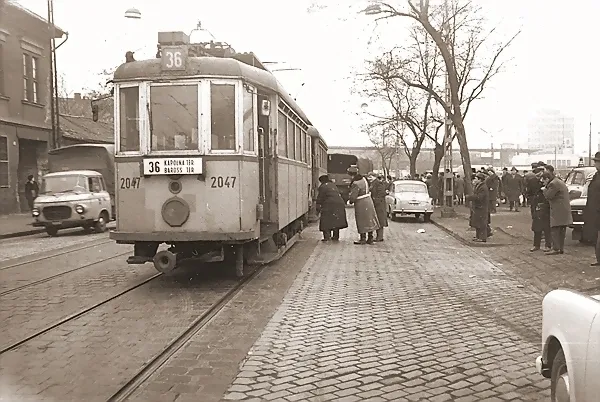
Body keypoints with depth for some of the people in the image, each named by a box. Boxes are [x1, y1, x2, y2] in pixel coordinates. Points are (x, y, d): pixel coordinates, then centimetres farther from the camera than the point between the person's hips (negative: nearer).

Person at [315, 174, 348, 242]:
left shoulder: (323, 187, -2)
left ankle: (327, 236, -7)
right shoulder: (334, 186, 21)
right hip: (339, 203, 7)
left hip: (329, 205, -7)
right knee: (336, 221, 15)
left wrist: (318, 208, 0)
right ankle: (336, 237, 19)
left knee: (326, 221, 1)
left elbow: (320, 198, -4)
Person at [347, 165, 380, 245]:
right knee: (369, 220, 13)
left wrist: (350, 200, -1)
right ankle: (370, 239, 20)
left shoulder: (355, 184, -23)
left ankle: (363, 239, 8)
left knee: (362, 221, 2)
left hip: (361, 204, -8)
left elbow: (353, 197, -25)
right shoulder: (363, 179, 3)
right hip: (368, 201, 8)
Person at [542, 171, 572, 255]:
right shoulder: (560, 182, 18)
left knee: (555, 230, -7)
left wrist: (544, 189, -1)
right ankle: (561, 248, 17)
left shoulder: (553, 184, -14)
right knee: (561, 231, 13)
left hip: (558, 211, -10)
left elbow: (548, 196, -16)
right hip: (564, 210, 10)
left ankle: (556, 249, -8)